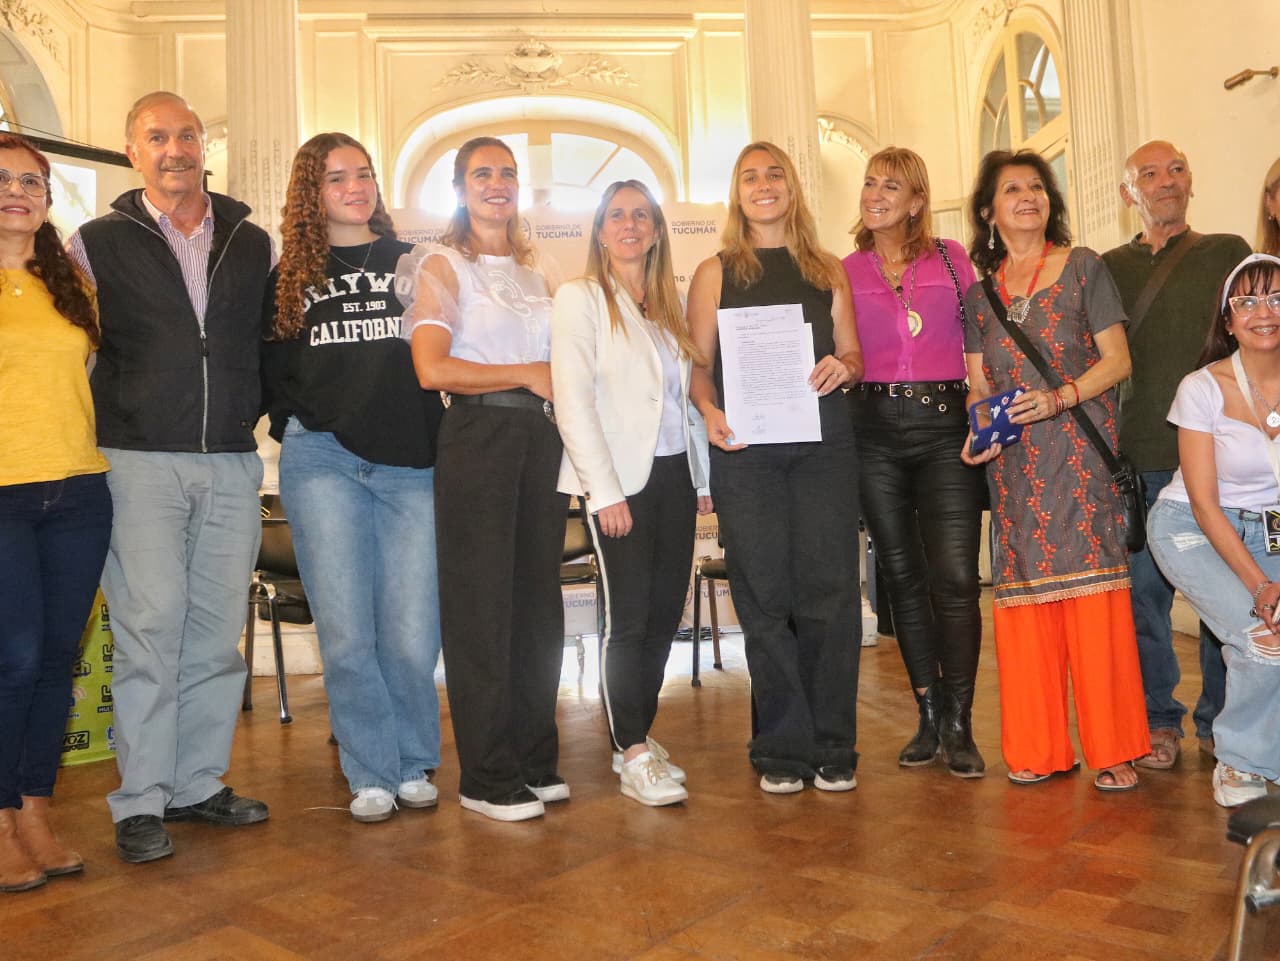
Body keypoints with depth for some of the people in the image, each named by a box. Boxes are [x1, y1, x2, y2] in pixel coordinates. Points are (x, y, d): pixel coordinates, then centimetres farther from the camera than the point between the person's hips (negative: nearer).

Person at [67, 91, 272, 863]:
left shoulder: (255, 244, 11)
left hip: (233, 464, 3)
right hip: (143, 461, -3)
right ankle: (141, 801, 5)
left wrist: (250, 409, 10)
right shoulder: (97, 243, 4)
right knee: (150, 626, -6)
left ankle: (199, 783, 18)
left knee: (218, 630, 6)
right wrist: (113, 422, 0)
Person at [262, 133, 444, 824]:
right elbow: (272, 370, 16)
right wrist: (296, 429, 3)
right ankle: (372, 775, 15)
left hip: (411, 465, 0)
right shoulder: (291, 275, 13)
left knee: (412, 635, -1)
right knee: (346, 632, -1)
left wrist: (440, 437, 2)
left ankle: (413, 765, 20)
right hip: (324, 462, 0)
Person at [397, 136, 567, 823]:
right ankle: (487, 778, 9)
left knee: (539, 599, 8)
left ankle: (535, 759, 21)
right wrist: (525, 374, -9)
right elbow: (432, 369, -12)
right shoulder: (442, 264, 1)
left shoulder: (534, 270, 19)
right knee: (481, 605, -2)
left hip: (540, 437, 6)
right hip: (477, 437, -6)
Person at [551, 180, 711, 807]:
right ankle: (634, 759, 5)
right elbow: (573, 401, -11)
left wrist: (703, 477, 11)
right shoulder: (580, 299, -2)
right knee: (628, 616, -4)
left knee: (665, 613, 8)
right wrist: (606, 490, -16)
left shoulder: (670, 304, 16)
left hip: (674, 474, 6)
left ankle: (640, 737, 22)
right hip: (619, 479, -6)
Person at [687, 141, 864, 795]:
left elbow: (853, 356, 17)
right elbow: (698, 364, 7)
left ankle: (832, 747, 11)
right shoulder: (716, 272, 12)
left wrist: (843, 368, -6)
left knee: (829, 589, -1)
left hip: (824, 441, 1)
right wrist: (709, 411, -12)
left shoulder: (828, 270, 17)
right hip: (745, 447, -1)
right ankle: (782, 748, 11)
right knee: (764, 595, 0)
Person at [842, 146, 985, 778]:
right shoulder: (844, 271, 11)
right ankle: (929, 715, 18)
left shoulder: (952, 259, 10)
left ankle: (958, 724, 4)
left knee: (955, 578, -8)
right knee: (903, 576, 6)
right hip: (874, 430, 1)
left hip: (945, 424, -1)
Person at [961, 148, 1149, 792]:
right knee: (1023, 599, 2)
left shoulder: (1083, 267, 7)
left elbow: (1116, 359, 1)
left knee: (1092, 591, -8)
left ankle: (1112, 749, 2)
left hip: (1079, 453, -3)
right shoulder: (979, 290, 15)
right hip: (1013, 463, 3)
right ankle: (1039, 749, 12)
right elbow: (978, 384, 13)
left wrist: (1060, 397, -15)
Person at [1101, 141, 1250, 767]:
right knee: (1145, 590, 1)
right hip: (1138, 457, 0)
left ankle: (1222, 720, 18)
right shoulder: (1109, 269, 13)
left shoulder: (1228, 253, 12)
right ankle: (1158, 721, 15)